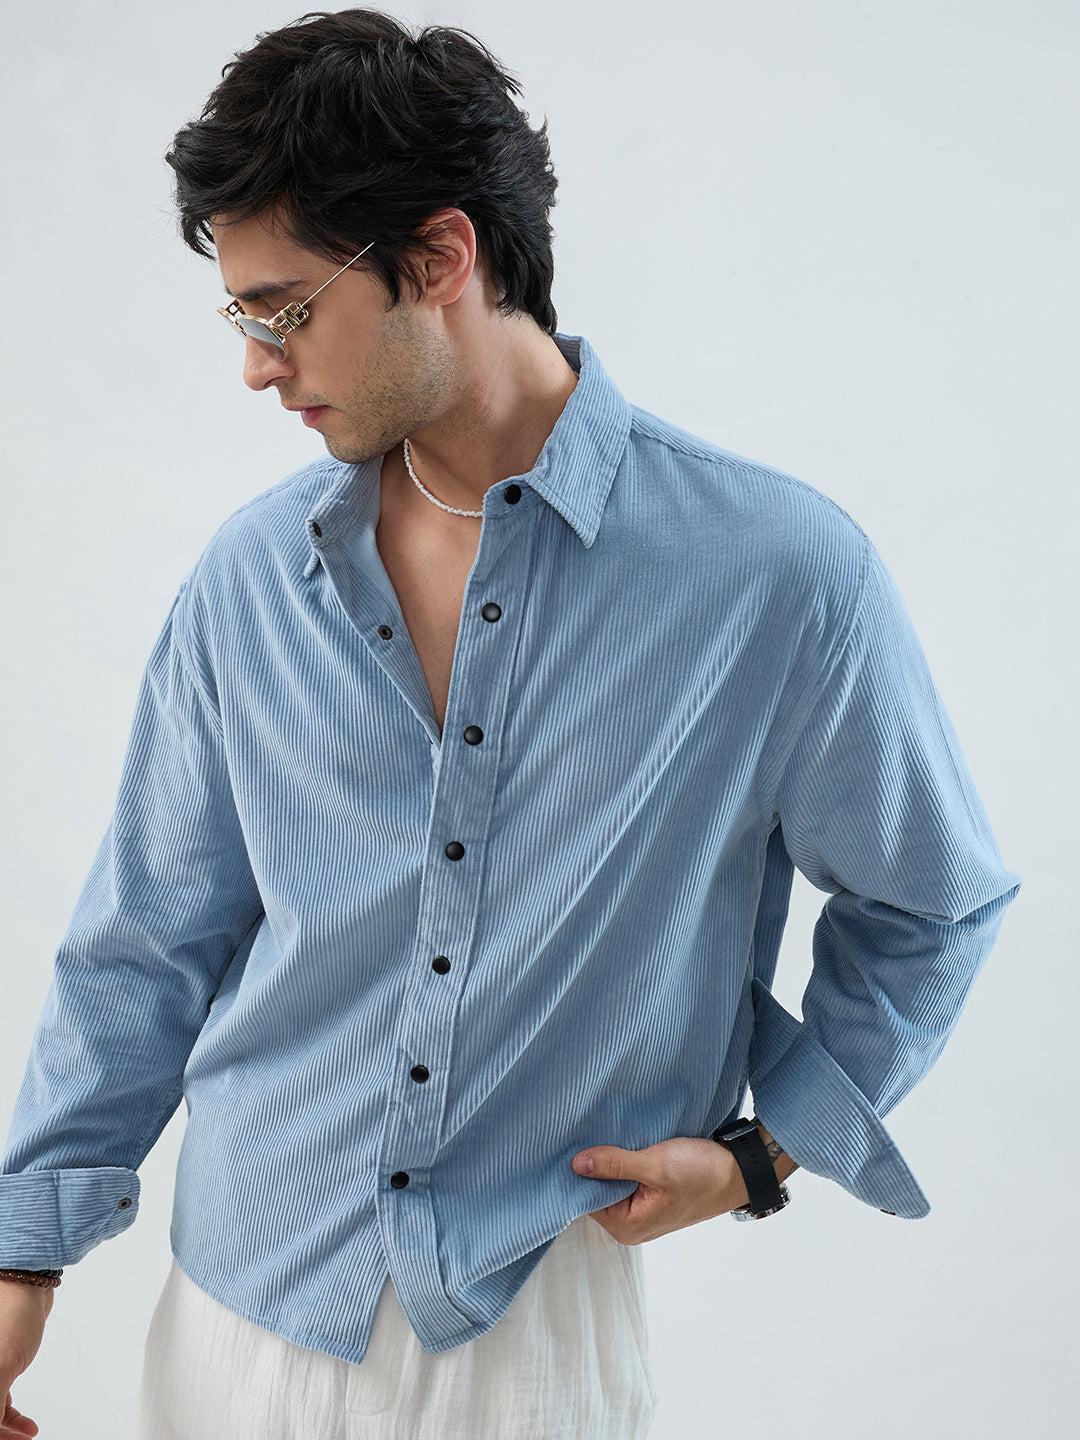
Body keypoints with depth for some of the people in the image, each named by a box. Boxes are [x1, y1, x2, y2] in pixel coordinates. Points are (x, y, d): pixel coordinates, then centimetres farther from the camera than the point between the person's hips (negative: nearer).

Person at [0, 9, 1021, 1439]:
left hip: (534, 1320, -3)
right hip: (239, 1306, 3)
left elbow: (931, 907, 2)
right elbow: (149, 938, 5)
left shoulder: (782, 571, -13)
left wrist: (766, 1147, -5)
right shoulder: (250, 575, -3)